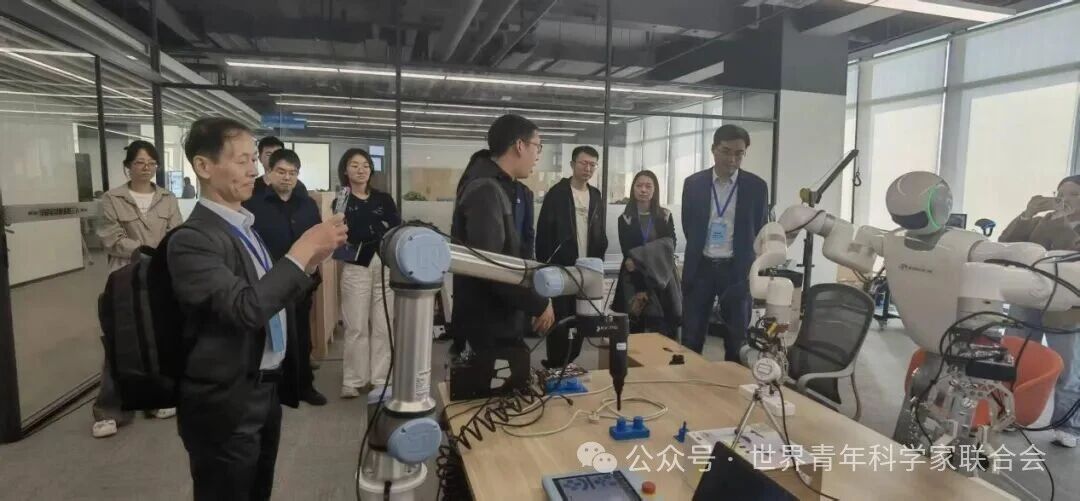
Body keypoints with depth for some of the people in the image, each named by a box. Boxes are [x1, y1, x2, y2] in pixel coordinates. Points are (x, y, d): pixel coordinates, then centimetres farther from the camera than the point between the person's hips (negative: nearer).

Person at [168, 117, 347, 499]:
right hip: (227, 403, -8)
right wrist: (302, 250, -26)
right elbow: (246, 307, -31)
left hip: (267, 390, 8)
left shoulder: (245, 226, 9)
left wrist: (312, 260, -2)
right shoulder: (192, 239, -19)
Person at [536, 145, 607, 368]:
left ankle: (569, 364, 22)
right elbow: (543, 232, -9)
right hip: (560, 268, -5)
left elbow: (600, 234, 15)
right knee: (559, 320, 1)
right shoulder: (557, 193, -6)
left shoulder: (596, 196, 10)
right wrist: (544, 265, -12)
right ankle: (555, 366, 13)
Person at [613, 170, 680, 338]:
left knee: (663, 332, -6)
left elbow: (670, 247, -3)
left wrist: (639, 259, -15)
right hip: (634, 280, 0)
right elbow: (627, 252, -1)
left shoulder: (665, 216, 7)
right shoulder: (625, 218, 5)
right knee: (633, 330, -3)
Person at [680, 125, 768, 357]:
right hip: (701, 267, 1)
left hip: (737, 270, 0)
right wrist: (699, 252, 10)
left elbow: (760, 232, 6)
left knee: (737, 338, 8)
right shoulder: (693, 183, 0)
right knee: (691, 336, 5)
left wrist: (748, 270, 6)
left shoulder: (757, 187, -2)